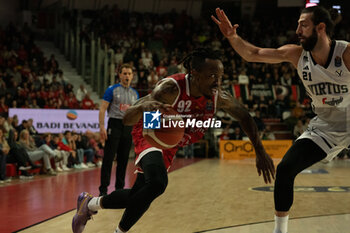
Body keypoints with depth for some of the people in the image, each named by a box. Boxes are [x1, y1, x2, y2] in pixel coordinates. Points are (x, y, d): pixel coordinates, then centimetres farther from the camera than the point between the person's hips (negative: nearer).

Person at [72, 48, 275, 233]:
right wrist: (144, 106, -63)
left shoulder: (219, 98, -21)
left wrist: (260, 152, -3)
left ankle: (90, 202, 38)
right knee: (157, 183, -33)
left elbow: (245, 117, 0)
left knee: (137, 196, 11)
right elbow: (127, 119, -40)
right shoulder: (172, 89, -35)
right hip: (150, 134, -6)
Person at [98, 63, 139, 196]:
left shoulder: (135, 93, 13)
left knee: (123, 159, 9)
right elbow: (103, 109, -6)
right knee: (108, 158, -5)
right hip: (115, 125, -5)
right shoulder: (112, 90, -2)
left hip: (128, 127, 5)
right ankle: (103, 189, -1)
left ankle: (119, 188, 18)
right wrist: (102, 127, -16)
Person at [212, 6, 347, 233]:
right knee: (285, 169, -7)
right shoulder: (296, 54, -9)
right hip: (324, 127, 4)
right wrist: (232, 36, -18)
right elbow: (253, 54, -5)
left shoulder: (345, 53, -21)